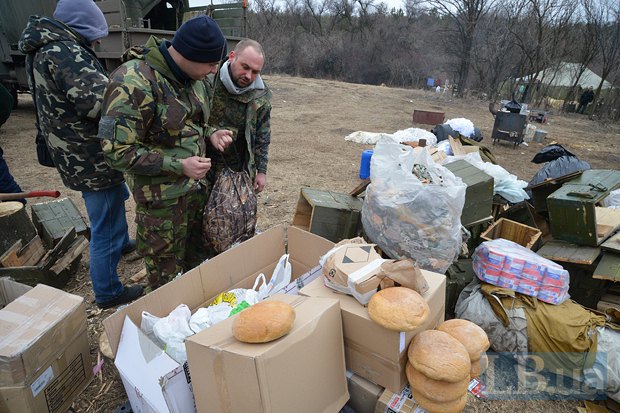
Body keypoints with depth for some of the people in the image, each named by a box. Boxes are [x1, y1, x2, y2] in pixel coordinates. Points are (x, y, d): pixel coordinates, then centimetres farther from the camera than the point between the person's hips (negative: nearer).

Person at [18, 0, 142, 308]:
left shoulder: (44, 49, 11)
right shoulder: (64, 52, -22)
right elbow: (102, 101, -33)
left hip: (75, 154, 11)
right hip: (91, 159, -11)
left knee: (117, 197, 33)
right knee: (106, 228, 3)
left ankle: (121, 242, 56)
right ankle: (107, 292, 19)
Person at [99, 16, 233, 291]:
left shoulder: (194, 77, 1)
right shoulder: (133, 83, -23)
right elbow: (118, 151, -21)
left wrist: (210, 134, -4)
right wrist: (178, 165, -23)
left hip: (196, 186, 7)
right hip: (161, 199, -7)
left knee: (197, 259, 24)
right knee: (166, 276, 11)